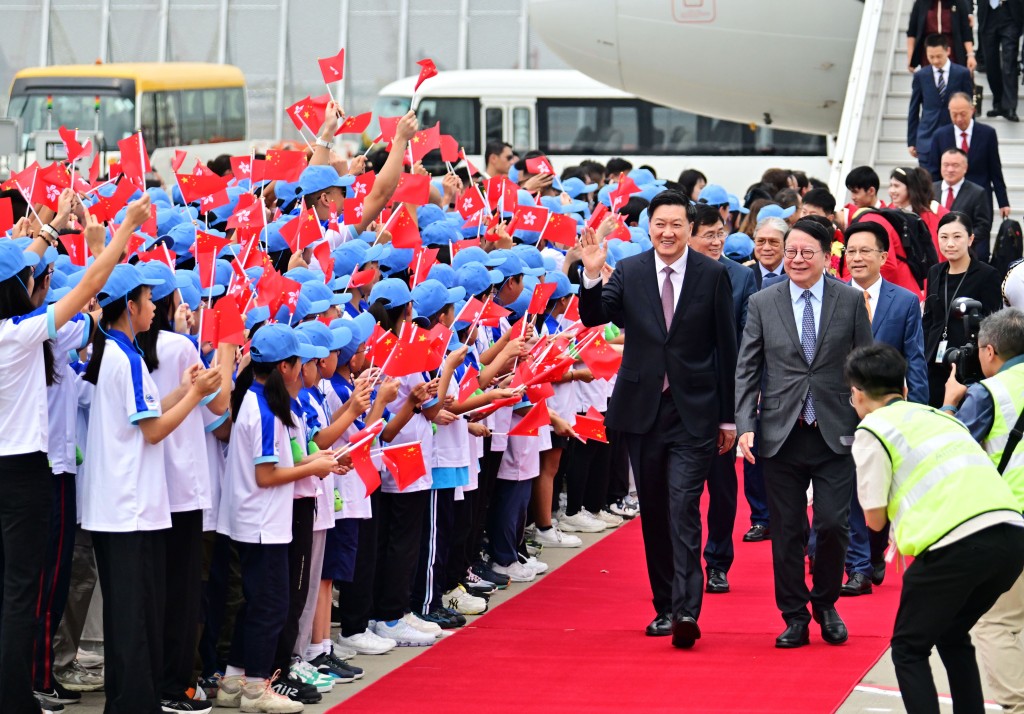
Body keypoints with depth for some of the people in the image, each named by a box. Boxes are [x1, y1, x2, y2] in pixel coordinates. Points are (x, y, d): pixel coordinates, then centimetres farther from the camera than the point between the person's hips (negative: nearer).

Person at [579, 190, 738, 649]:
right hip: (642, 409, 3)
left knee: (683, 509, -13)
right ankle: (664, 606, 20)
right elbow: (593, 317, -8)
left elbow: (726, 348, 2)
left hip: (694, 413, -3)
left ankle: (686, 610, -17)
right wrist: (591, 276, -27)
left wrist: (728, 417, 2)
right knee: (654, 513, 10)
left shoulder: (713, 275, -1)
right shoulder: (628, 272, 4)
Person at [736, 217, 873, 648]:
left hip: (836, 434, -1)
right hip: (782, 434, 1)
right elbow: (747, 371, 5)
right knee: (787, 531, 4)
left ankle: (825, 604, 20)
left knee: (833, 524, -5)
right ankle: (795, 617, 17)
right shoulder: (762, 304, 4)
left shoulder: (850, 301, 2)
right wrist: (745, 426, -5)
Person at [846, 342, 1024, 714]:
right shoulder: (940, 416, 27)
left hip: (957, 543, -6)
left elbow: (875, 519, 6)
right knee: (953, 638, 27)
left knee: (909, 648, 10)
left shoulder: (872, 430, 7)